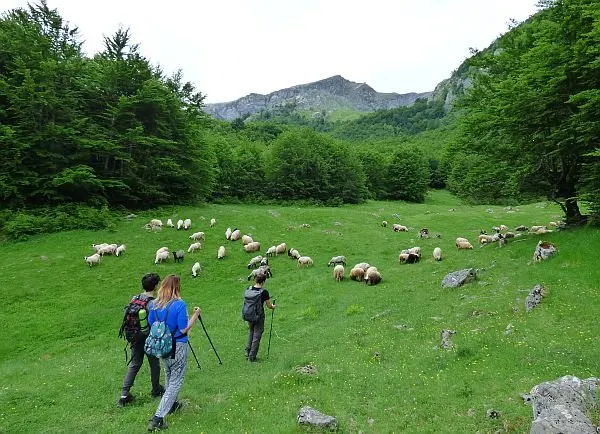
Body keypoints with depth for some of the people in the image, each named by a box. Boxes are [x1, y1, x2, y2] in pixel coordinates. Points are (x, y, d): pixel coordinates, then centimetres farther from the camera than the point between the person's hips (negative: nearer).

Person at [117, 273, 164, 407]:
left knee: (134, 364, 15)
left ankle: (124, 394, 11)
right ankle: (156, 390, 31)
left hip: (136, 338, 5)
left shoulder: (134, 299, -3)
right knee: (154, 364, 14)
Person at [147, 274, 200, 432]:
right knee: (176, 382, 3)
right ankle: (157, 418, -2)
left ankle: (171, 404, 44)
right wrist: (195, 316, -8)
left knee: (169, 377, 26)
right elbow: (183, 330, -19)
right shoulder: (179, 304, -21)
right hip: (178, 347, -6)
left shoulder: (154, 304, -3)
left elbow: (150, 324, 8)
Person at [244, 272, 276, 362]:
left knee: (251, 333, 22)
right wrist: (273, 307, 13)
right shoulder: (264, 292, -16)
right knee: (257, 336, 6)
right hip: (259, 316, -5)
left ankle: (247, 353, 26)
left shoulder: (249, 289, -2)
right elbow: (269, 305, -8)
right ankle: (252, 357, 10)